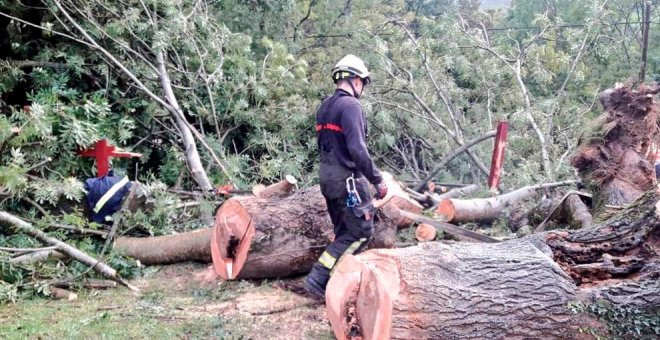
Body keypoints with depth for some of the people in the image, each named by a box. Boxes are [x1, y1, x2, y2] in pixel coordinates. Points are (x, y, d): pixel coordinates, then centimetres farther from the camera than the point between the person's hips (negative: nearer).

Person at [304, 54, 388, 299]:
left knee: (344, 232, 16)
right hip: (347, 178, -9)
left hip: (327, 176, 9)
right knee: (362, 231, -2)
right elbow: (357, 148, -24)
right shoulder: (350, 105, -15)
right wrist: (377, 179, -18)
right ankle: (318, 277, -6)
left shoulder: (325, 106, 13)